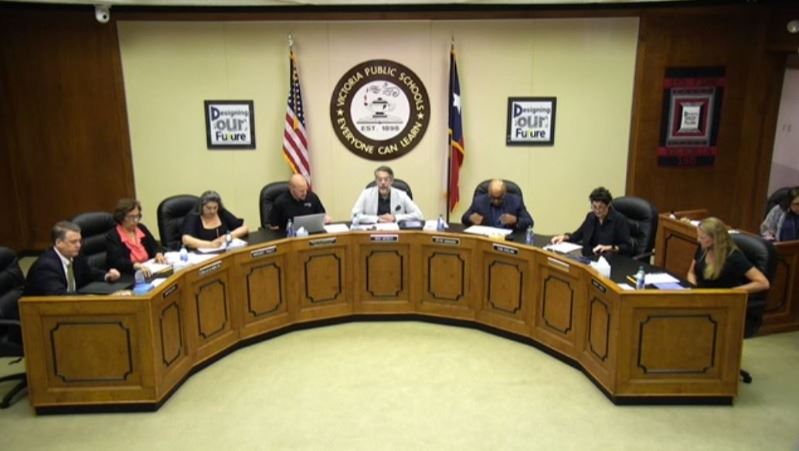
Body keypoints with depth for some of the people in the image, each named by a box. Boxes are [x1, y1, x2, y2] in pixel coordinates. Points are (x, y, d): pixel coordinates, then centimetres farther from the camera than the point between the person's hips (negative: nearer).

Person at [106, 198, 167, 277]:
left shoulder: (141, 228, 13)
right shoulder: (112, 236, -7)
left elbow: (154, 245, 17)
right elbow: (116, 261, -20)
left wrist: (158, 254, -8)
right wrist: (137, 266, -39)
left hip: (148, 272, 7)